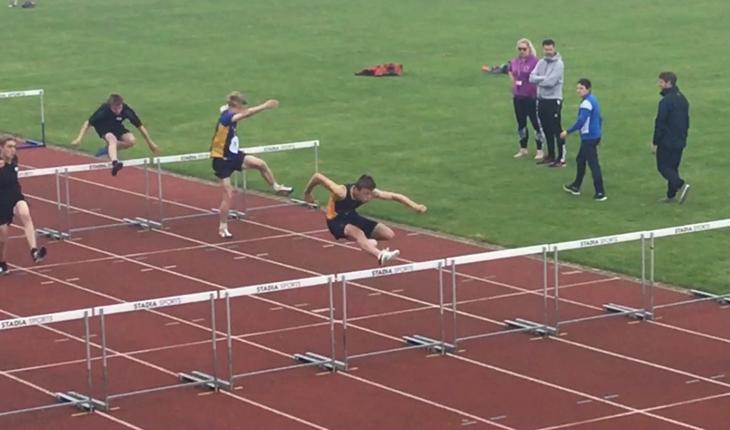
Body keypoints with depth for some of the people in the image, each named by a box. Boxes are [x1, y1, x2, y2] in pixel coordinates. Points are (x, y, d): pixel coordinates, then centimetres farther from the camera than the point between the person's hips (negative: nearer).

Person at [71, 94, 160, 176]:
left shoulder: (127, 110, -28)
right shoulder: (103, 111, -34)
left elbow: (140, 126, -16)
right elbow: (87, 123, -23)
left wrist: (150, 143, -8)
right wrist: (79, 138, -32)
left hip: (117, 127, 4)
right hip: (104, 128, -4)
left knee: (131, 140, -22)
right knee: (112, 139, -35)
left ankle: (107, 149, 3)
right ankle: (115, 162, -59)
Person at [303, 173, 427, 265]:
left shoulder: (371, 193, -22)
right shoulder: (341, 192, -36)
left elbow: (395, 196, -16)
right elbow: (317, 176, -30)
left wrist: (415, 206, -25)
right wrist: (307, 193, -13)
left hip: (351, 216, 6)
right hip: (336, 221, -6)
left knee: (389, 235, -2)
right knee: (358, 233, -40)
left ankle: (366, 242, 26)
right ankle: (381, 255, -65)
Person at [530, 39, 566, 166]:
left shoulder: (558, 64, -12)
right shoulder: (541, 62, 9)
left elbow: (551, 82, -21)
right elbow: (532, 78, -2)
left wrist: (538, 81, -5)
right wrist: (544, 78, -17)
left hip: (554, 100, -7)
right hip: (542, 99, 7)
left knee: (557, 130, -6)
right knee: (547, 130, 15)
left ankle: (561, 158, -4)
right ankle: (551, 155, 25)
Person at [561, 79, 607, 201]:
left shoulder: (586, 103, -19)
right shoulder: (593, 100, 11)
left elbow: (581, 121, -27)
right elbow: (599, 119, 19)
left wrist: (568, 131, -19)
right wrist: (597, 131, 29)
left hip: (588, 138, -10)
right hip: (595, 135, 10)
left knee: (593, 164, -7)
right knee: (580, 160, 23)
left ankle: (600, 193, -7)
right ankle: (576, 187, 35)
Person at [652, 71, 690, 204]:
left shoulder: (666, 101, -19)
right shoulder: (682, 99, 9)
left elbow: (660, 124, -18)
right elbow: (686, 120, 16)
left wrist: (655, 142, -11)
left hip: (667, 142, -8)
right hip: (680, 142, 8)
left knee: (663, 166, 1)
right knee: (673, 167, 15)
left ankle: (680, 184, -17)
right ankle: (671, 195, 16)